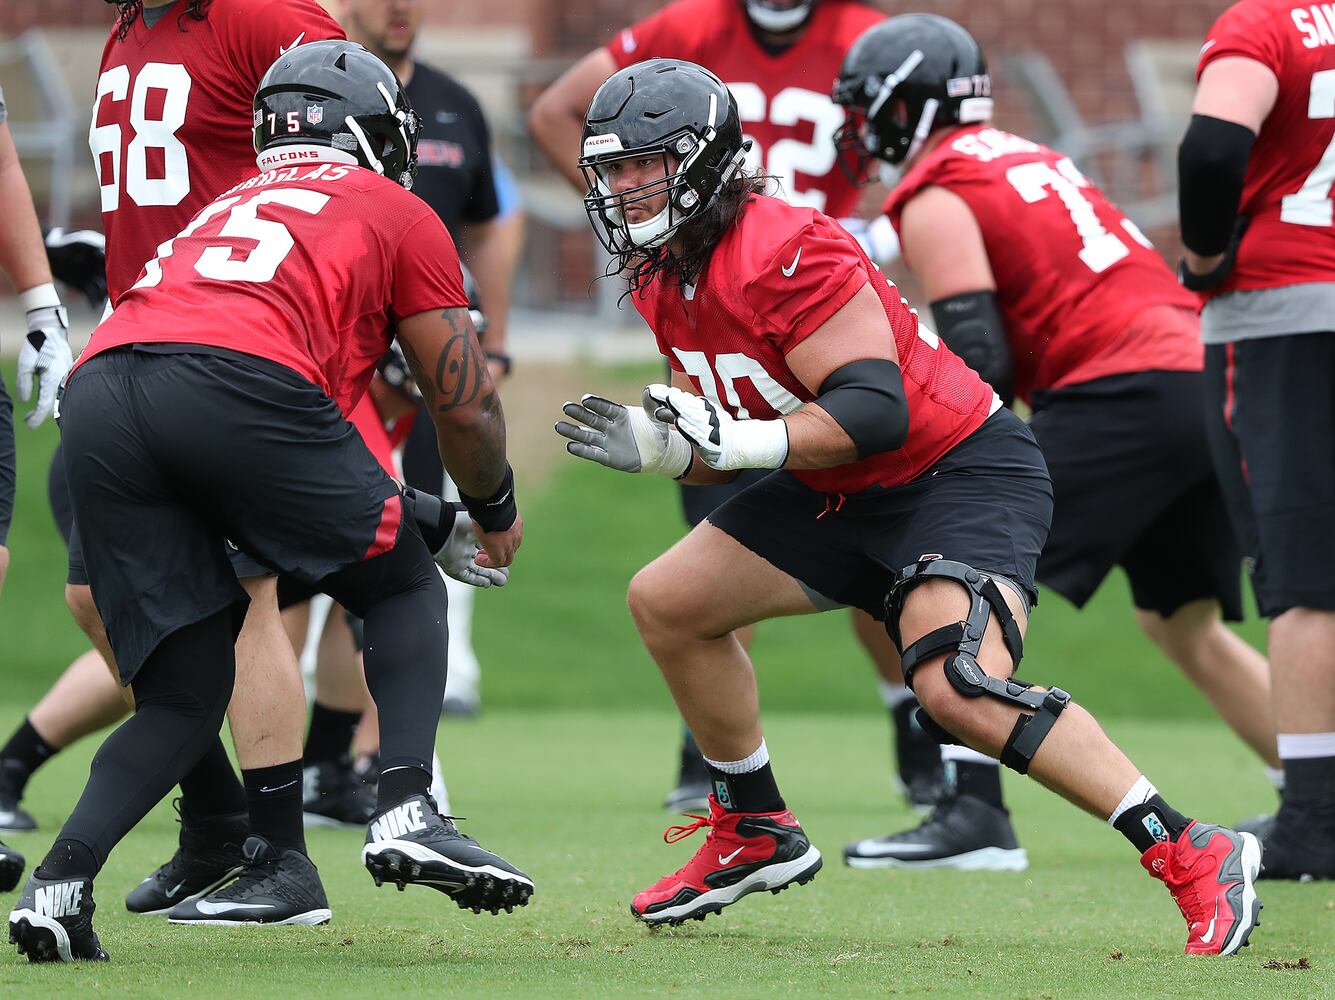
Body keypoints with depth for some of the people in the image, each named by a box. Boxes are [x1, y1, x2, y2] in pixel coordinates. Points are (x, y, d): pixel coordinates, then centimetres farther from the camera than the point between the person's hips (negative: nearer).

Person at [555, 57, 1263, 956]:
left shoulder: (785, 252, -23)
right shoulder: (666, 284, 7)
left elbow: (873, 412, -28)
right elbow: (719, 444, 12)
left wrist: (738, 440, -32)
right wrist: (654, 447, -8)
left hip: (963, 474, -10)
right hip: (841, 498, 10)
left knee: (961, 693, -30)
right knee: (667, 602, 10)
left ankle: (1195, 857, -25)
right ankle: (755, 836, 24)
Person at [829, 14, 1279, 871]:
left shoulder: (932, 199, -1)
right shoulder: (1030, 159, 26)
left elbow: (978, 359, -10)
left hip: (1125, 395, -9)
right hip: (1205, 375, 9)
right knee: (1187, 626, 21)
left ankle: (975, 813, -17)